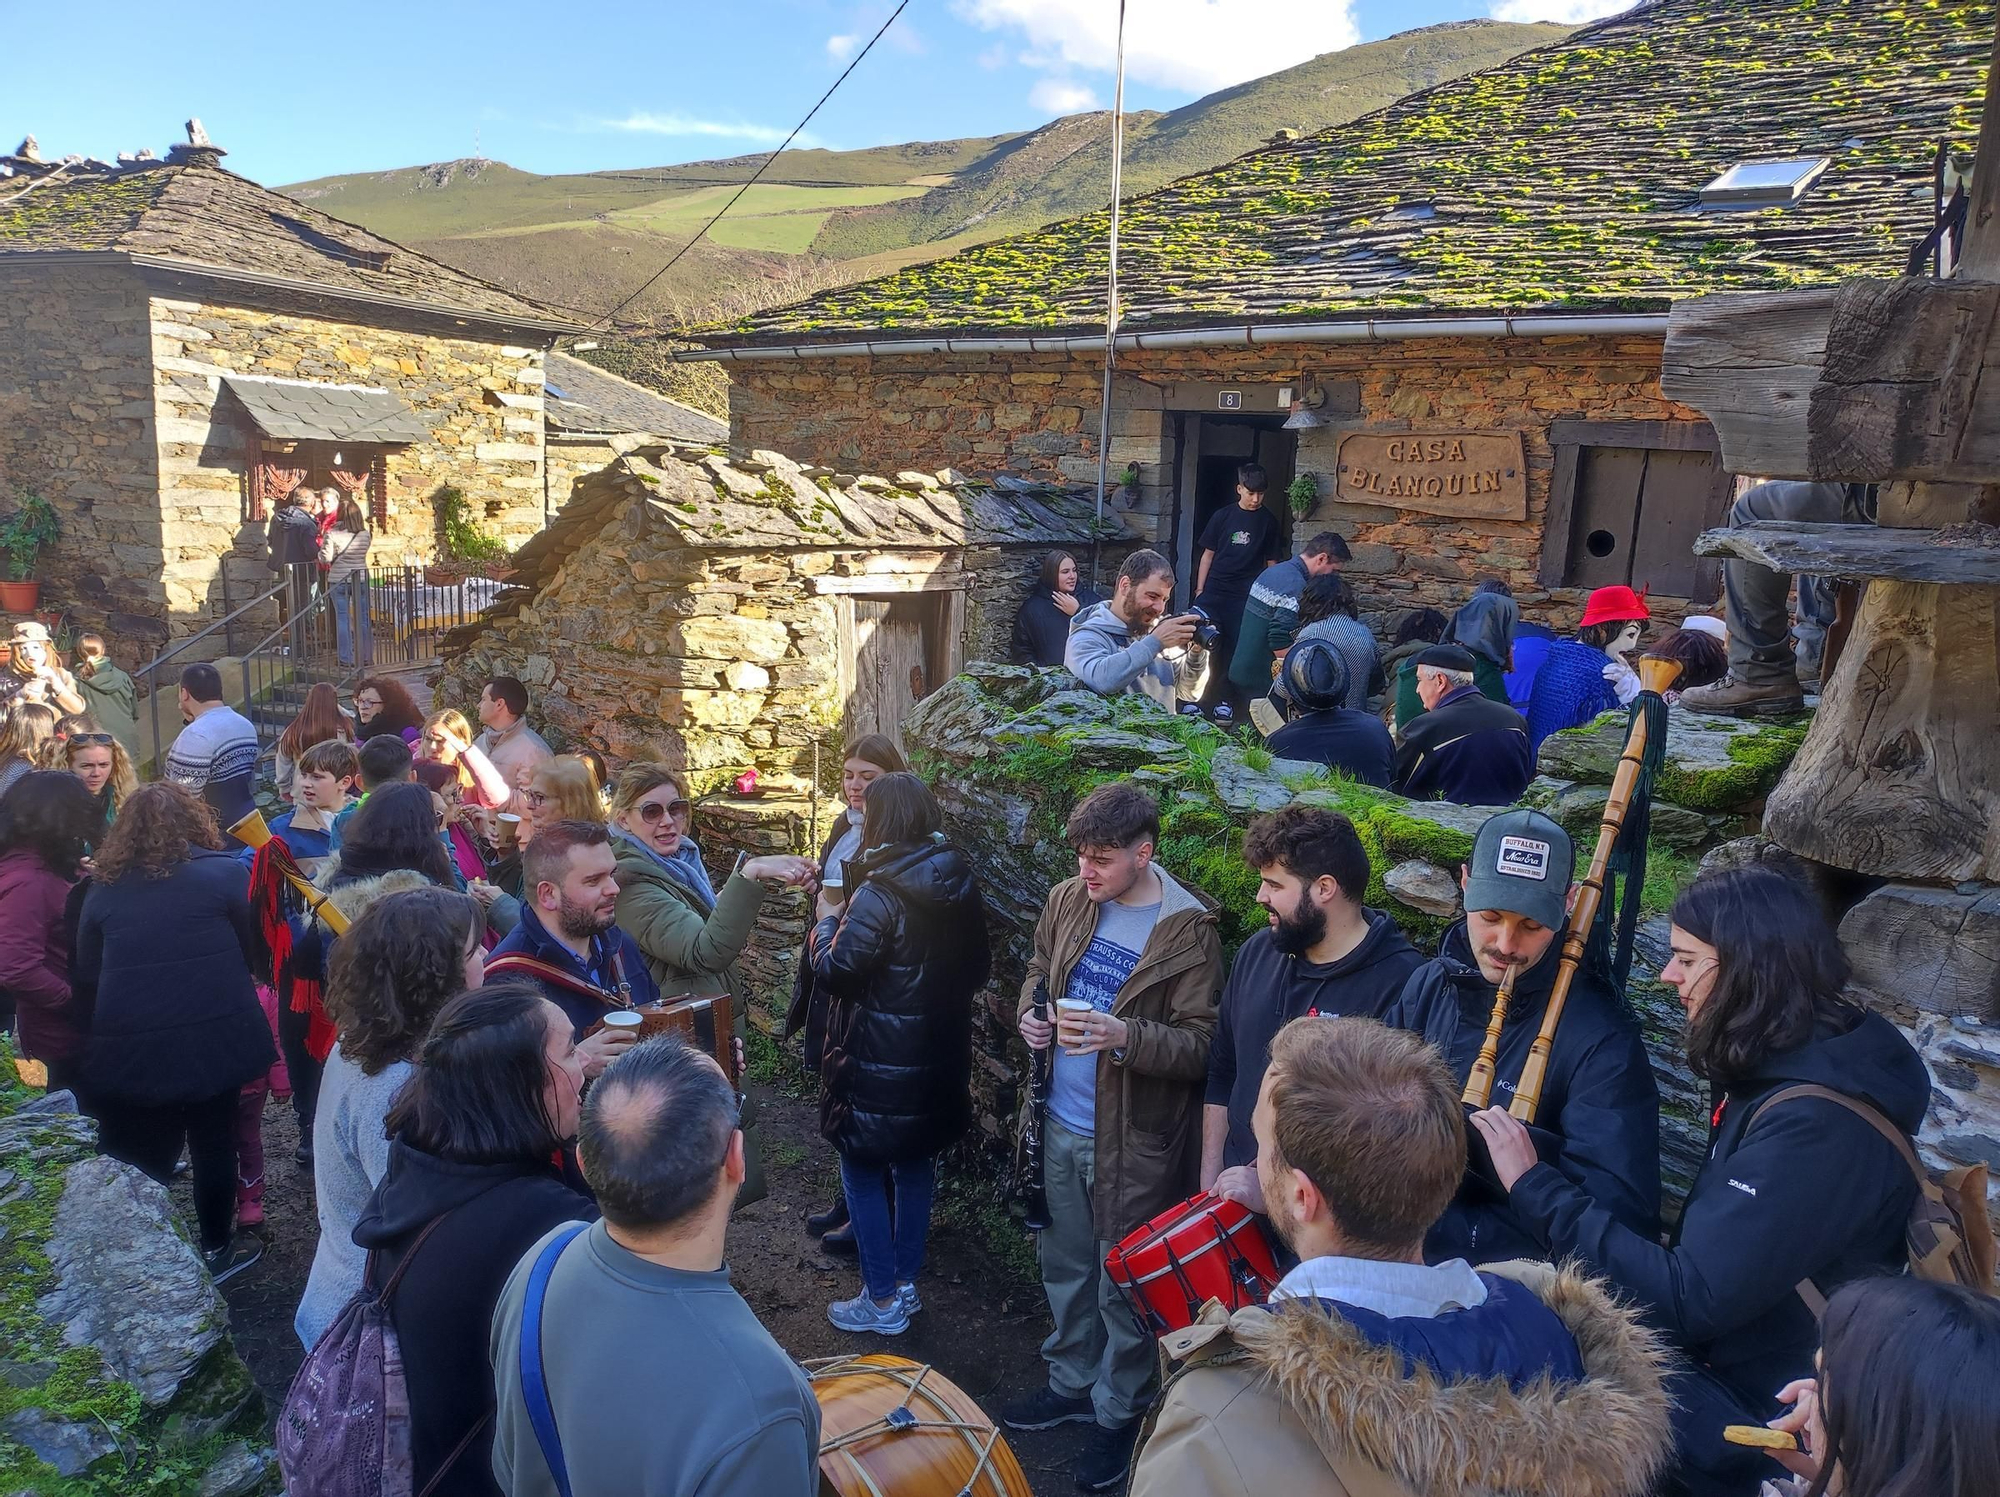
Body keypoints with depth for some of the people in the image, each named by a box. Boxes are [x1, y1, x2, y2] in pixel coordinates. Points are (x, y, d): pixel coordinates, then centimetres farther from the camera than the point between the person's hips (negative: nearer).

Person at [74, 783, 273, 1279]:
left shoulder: (102, 886, 4)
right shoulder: (221, 872, -3)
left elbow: (86, 976, 8)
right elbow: (246, 952, 5)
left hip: (127, 1047, 2)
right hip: (211, 1037, -1)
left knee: (141, 1160, 14)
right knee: (214, 1145, 15)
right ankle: (215, 1251, 28)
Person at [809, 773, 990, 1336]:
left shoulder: (879, 893, -22)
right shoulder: (960, 885, 1)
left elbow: (836, 971, -20)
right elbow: (976, 967, 9)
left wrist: (827, 922, -3)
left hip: (879, 1062, -7)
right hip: (938, 1060, 7)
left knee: (861, 1170, 8)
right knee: (916, 1163, 20)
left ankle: (882, 1301, 16)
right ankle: (906, 1283, 33)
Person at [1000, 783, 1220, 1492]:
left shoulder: (1187, 931, -18)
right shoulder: (1067, 900, -2)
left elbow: (1199, 1046, -18)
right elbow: (1038, 972, 15)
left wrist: (1123, 1035, -33)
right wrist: (1030, 1013, -6)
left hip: (1132, 1140, -5)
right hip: (1061, 1123, 6)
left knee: (1122, 1284, 13)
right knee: (1065, 1265, 23)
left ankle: (1117, 1412, 34)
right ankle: (1071, 1383, 45)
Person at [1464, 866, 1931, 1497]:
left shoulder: (1817, 1126, -27)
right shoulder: (1775, 1072, 2)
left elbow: (1688, 1302, -27)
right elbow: (1710, 1252, 4)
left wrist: (1535, 1189, -22)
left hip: (1758, 1415, -8)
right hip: (1717, 1348, 8)